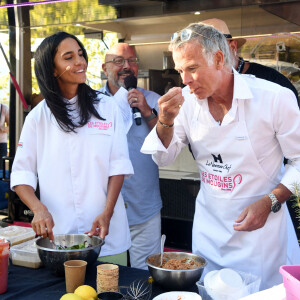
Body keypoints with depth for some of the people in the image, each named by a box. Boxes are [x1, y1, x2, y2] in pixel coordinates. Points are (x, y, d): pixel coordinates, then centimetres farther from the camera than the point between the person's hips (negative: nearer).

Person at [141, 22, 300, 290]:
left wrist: (269, 203, -18)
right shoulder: (186, 101, -2)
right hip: (209, 229, 4)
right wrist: (165, 121, -17)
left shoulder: (275, 98, -15)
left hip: (261, 230, -3)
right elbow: (164, 158, 2)